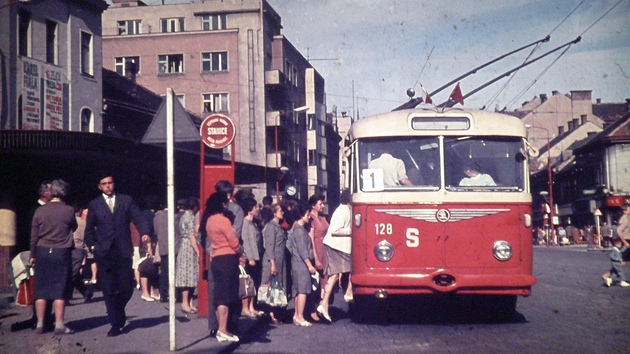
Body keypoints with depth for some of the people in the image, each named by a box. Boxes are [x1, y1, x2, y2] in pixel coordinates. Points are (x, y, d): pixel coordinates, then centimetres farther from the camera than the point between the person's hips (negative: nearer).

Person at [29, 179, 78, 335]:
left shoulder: (40, 210, -1)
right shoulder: (69, 210, -7)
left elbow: (34, 235, 4)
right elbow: (74, 227, 11)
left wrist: (32, 255, 13)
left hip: (42, 252, 2)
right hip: (62, 252, -2)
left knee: (41, 289, 7)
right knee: (60, 290, 2)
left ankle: (40, 325, 10)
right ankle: (59, 325, -1)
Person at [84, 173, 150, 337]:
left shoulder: (126, 200, 8)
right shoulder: (94, 205, 9)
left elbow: (138, 218, 0)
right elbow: (89, 229, 13)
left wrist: (144, 232, -18)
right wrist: (93, 246, 2)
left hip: (124, 251, 0)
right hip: (104, 253, 0)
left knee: (127, 288, 2)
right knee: (109, 290, 0)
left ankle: (117, 313, 31)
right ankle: (115, 323, 10)